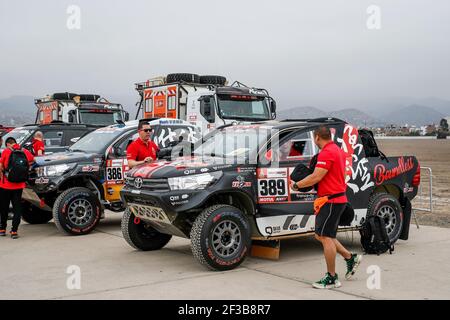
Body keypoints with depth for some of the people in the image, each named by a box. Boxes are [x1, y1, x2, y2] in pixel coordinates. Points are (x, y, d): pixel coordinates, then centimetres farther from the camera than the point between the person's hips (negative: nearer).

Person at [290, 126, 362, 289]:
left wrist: (296, 185, -9)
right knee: (322, 235, 17)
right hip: (337, 199, 10)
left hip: (331, 200, -10)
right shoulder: (338, 150, 16)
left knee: (325, 237, -5)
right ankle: (350, 258, 21)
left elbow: (315, 177, -21)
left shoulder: (327, 153, -17)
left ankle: (332, 278, 2)